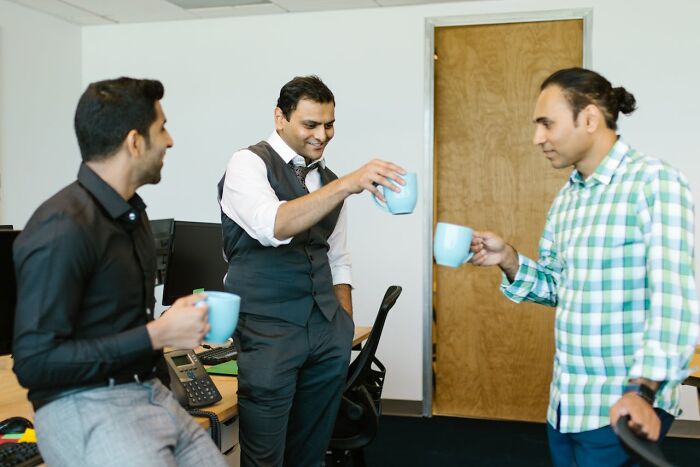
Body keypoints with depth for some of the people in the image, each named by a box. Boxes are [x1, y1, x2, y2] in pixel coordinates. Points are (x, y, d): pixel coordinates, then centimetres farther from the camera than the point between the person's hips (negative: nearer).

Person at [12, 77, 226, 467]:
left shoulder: (130, 210, 10)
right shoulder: (63, 229, -19)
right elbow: (34, 362, -20)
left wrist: (175, 321, 5)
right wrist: (156, 336, -19)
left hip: (147, 392, 8)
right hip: (83, 406, -8)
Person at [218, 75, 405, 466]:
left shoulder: (328, 180, 13)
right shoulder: (249, 163, -6)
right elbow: (273, 226, -26)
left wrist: (346, 326, 10)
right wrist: (349, 183, -32)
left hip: (327, 329, 6)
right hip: (268, 328, -6)